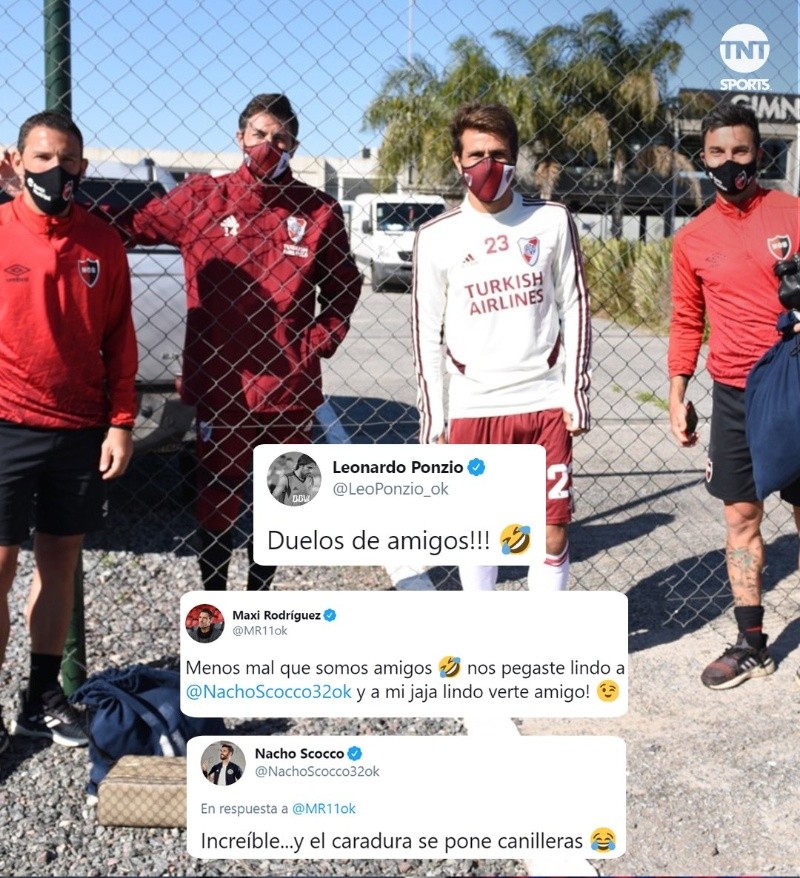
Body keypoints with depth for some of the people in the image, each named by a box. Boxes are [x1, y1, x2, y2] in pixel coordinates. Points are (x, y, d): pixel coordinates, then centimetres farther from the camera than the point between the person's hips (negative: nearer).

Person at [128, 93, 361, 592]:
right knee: (217, 501, 5)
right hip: (219, 383, -1)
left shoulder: (318, 209, 5)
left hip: (289, 387, 2)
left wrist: (316, 345, 2)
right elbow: (131, 227, 2)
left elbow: (344, 287, 13)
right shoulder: (201, 197, 2)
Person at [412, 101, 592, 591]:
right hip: (472, 409, 0)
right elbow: (427, 334, 3)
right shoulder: (437, 236, 1)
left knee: (554, 531, 3)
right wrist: (432, 419, 1)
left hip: (546, 404, 0)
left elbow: (575, 310, 6)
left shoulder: (552, 221, 3)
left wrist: (576, 392, 1)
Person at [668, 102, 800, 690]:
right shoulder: (693, 239, 6)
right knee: (741, 519, 7)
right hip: (735, 398, 3)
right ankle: (751, 645, 18)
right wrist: (677, 396, 7)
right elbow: (686, 322, 12)